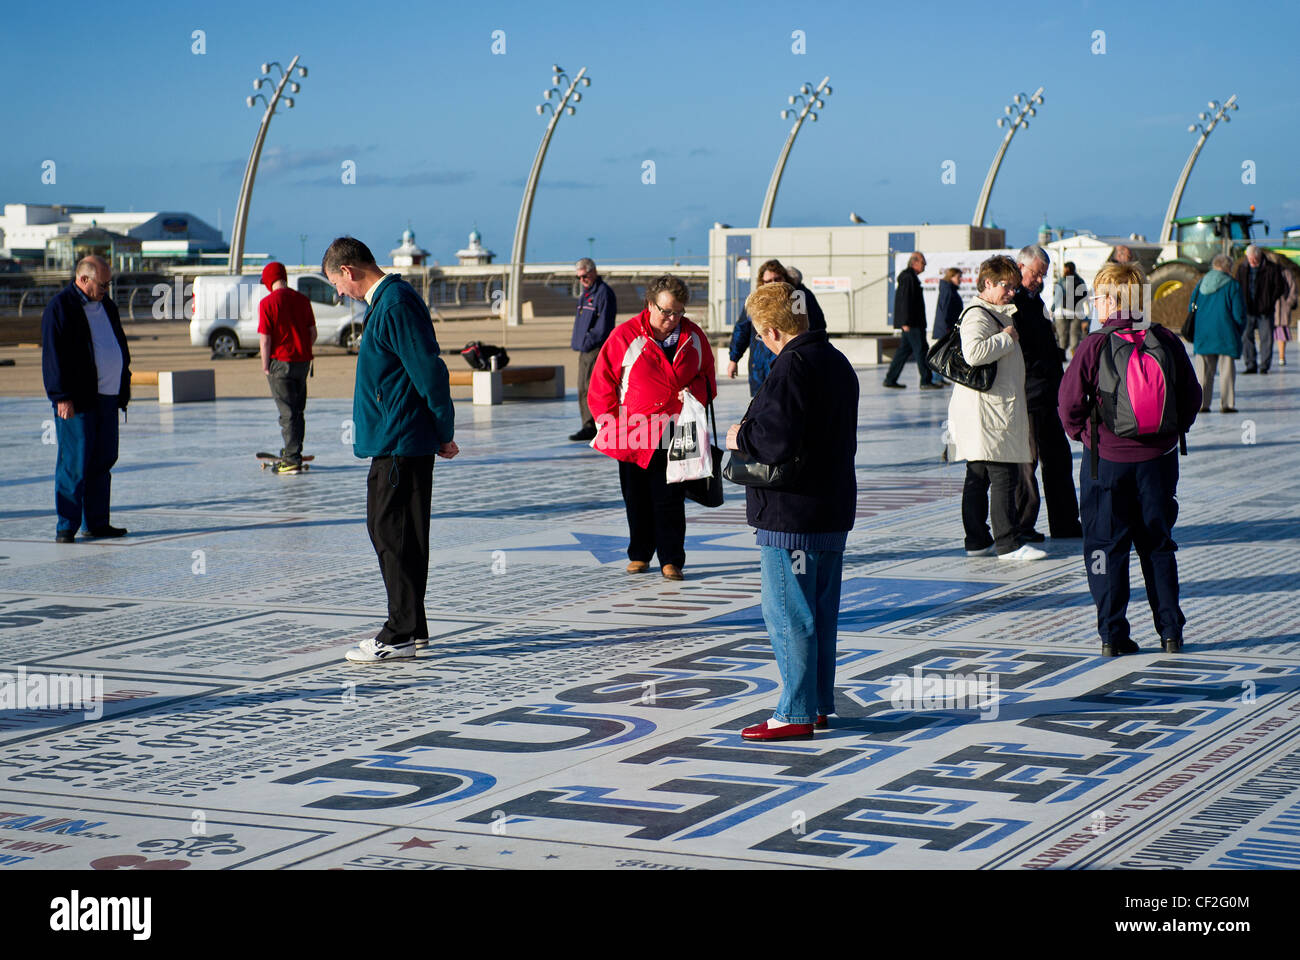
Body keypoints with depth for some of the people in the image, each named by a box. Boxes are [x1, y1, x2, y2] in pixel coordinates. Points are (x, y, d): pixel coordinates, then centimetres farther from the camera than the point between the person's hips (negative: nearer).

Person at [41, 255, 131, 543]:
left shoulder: (106, 305, 17)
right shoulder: (60, 308, -8)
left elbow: (119, 346, 24)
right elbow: (54, 354, -13)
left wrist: (123, 387, 17)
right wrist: (62, 397, -18)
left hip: (107, 396, 8)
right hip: (77, 401, -8)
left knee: (103, 462, 9)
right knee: (74, 465, -5)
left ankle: (96, 522, 17)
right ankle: (66, 527, 0)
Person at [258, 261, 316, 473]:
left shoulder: (267, 303, -11)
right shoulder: (302, 300, 5)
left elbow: (265, 338, -13)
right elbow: (312, 333, 8)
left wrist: (265, 365, -5)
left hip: (281, 361, -5)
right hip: (303, 361, 5)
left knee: (287, 413, -2)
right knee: (298, 411, 17)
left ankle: (292, 460, -3)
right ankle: (293, 452, 28)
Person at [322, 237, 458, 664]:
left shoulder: (394, 306, -17)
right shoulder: (387, 301, 15)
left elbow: (429, 370, -21)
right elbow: (424, 369, 21)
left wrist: (443, 432, -14)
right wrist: (439, 432, 20)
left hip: (400, 443, -11)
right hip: (398, 441, 11)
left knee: (391, 532, -6)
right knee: (402, 532, 15)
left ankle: (401, 635, -2)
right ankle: (411, 626, 23)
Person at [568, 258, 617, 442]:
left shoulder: (604, 293, -9)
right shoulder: (585, 294, 20)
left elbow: (604, 324, -16)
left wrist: (589, 342, -17)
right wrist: (577, 341, 15)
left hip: (597, 350, -9)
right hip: (585, 350, 9)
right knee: (583, 390, 7)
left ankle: (592, 428, -8)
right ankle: (589, 427, 11)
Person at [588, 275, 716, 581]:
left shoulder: (693, 336, 3)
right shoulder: (625, 336, -6)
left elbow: (707, 376, 16)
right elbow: (601, 383, 0)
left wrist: (696, 391, -7)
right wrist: (612, 424, -5)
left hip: (673, 434, 1)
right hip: (632, 434, 0)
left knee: (670, 498, -2)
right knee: (637, 498, 10)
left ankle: (671, 560, 6)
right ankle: (639, 555, 25)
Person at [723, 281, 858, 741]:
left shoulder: (792, 367, -18)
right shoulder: (838, 362, 12)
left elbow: (776, 443, -26)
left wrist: (740, 437, -7)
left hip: (791, 514, -9)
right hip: (834, 509, 9)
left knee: (787, 614, -2)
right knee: (822, 612, 15)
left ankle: (796, 713, 2)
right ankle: (819, 704, 23)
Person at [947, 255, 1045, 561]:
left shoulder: (998, 314, 21)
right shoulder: (977, 315, -13)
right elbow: (973, 352, -29)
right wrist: (1006, 337, -18)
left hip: (997, 409, 11)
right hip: (987, 411, -11)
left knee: (978, 476, 11)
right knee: (1004, 476, -9)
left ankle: (977, 540, 15)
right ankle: (1008, 543, -8)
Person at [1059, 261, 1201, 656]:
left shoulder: (1095, 346, -12)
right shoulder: (1167, 341, -3)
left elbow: (1070, 403, -12)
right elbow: (1192, 396, 2)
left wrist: (1084, 434, 5)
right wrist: (1172, 431, 14)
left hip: (1107, 459, -3)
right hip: (1158, 459, 3)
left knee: (1105, 546, 6)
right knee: (1158, 545, 14)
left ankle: (1112, 634, 5)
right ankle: (1170, 631, 14)